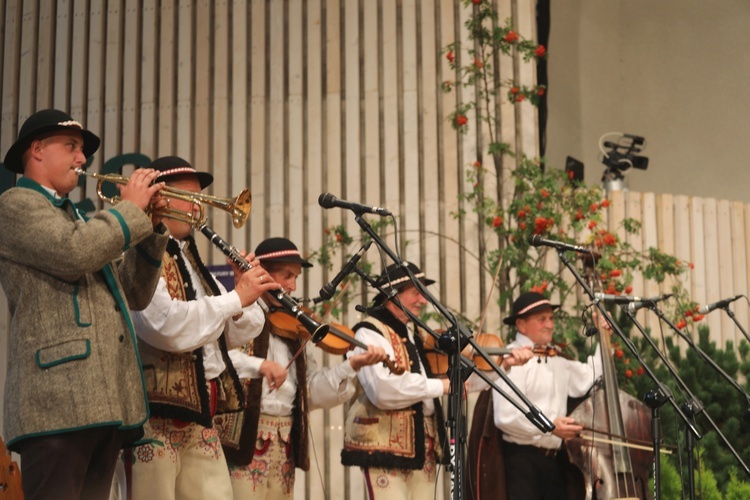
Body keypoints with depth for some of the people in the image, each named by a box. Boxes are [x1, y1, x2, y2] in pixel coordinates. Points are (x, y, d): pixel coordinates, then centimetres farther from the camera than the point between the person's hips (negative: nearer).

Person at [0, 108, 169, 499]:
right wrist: (130, 208, -2)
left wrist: (150, 227, 15)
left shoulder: (78, 218, 30)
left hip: (108, 404, 9)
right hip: (60, 401, -9)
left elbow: (134, 295, 27)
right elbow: (75, 254, -16)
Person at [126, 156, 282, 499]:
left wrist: (248, 290, -1)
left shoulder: (190, 261, 19)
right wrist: (235, 298, -17)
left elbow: (239, 333, 18)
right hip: (155, 411, -9)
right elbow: (169, 326, -25)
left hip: (200, 411, 9)